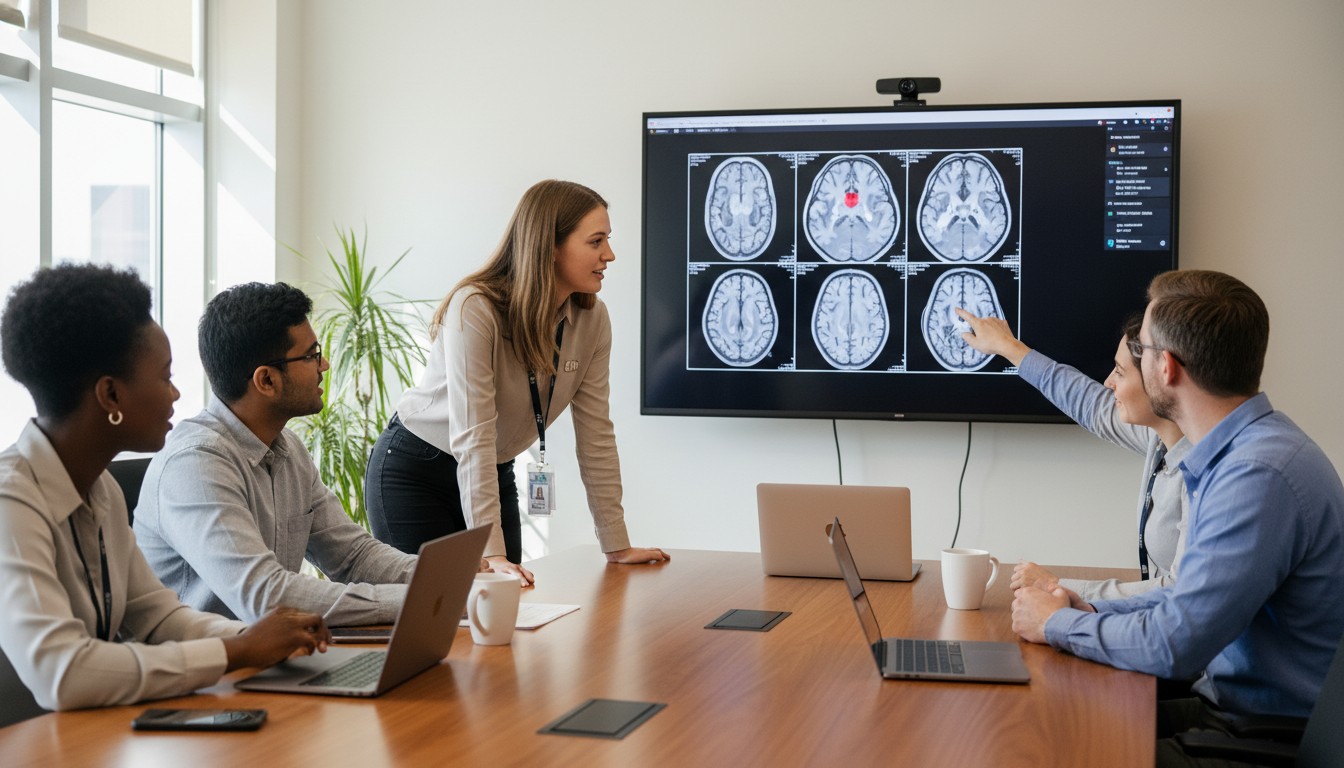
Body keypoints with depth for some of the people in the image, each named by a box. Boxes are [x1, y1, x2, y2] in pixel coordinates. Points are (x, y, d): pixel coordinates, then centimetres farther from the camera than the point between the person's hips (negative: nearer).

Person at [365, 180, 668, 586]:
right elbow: (472, 436, -31)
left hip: (495, 474, 6)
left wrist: (617, 546, -7)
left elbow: (595, 434, -6)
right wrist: (491, 553, -35)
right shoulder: (475, 309, -28)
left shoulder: (592, 319, -10)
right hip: (413, 471, -5)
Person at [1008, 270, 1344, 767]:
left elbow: (1174, 644, -27)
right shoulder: (1237, 453, 9)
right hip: (1230, 703, 9)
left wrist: (1057, 623, -10)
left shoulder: (1261, 474, -26)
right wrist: (1091, 611, 6)